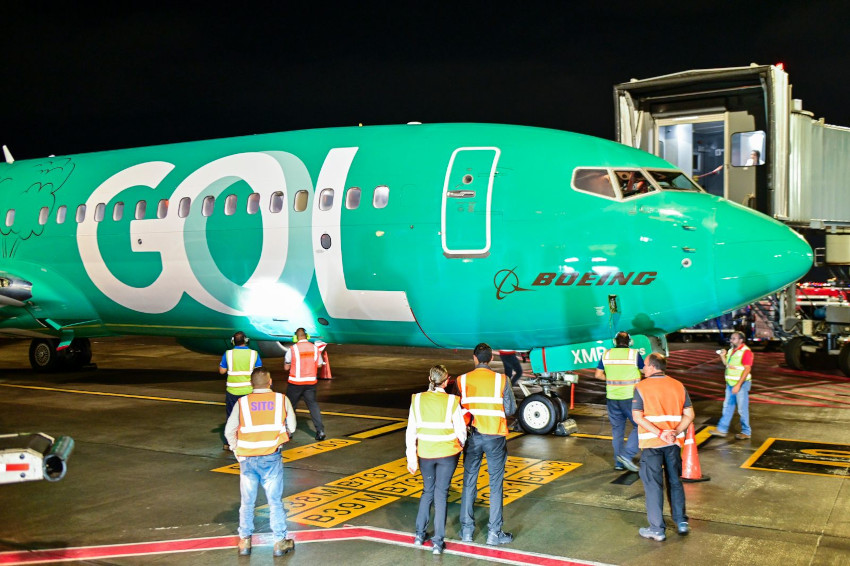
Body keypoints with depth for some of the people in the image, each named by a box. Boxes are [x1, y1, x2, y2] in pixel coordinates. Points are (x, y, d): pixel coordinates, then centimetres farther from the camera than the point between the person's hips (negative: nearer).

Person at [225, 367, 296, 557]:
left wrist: (238, 451, 10)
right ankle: (280, 542, 14)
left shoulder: (242, 403, -1)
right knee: (275, 501, 9)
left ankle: (245, 541, 22)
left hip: (247, 459, 1)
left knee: (247, 502, 15)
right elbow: (291, 427, 3)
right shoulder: (281, 400, -2)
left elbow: (229, 431, -1)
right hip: (271, 458, -1)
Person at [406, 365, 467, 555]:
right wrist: (459, 446, 15)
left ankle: (420, 534, 25)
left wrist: (411, 458, 5)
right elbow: (461, 431, -6)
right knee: (441, 494, 7)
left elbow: (411, 432, -3)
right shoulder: (451, 402, -12)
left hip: (425, 453, 2)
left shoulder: (417, 400, -6)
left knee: (428, 491, 21)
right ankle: (438, 541, 8)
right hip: (447, 453, -2)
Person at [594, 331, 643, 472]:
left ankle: (618, 462, 16)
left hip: (612, 397, 4)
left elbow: (598, 375, 7)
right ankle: (627, 455, -8)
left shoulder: (606, 355, 3)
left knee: (617, 428, 13)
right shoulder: (634, 354, -7)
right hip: (630, 397, -4)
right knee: (639, 426, 5)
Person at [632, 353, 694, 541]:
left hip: (651, 443, -4)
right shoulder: (678, 386, 5)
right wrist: (676, 432, -9)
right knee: (675, 482, 18)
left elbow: (637, 416, -16)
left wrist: (659, 433, -18)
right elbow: (689, 414, 0)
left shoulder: (641, 387, -7)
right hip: (673, 442, 4)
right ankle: (681, 522, 25)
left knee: (653, 485, 4)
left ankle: (657, 529, 8)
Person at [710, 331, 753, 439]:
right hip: (730, 383, 8)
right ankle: (722, 429, 18)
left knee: (742, 409, 0)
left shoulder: (746, 351, -15)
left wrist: (738, 385, -23)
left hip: (741, 384, -8)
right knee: (727, 406, 12)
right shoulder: (731, 351, 12)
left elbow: (747, 369, -19)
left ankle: (746, 432, 11)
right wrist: (723, 356, 4)